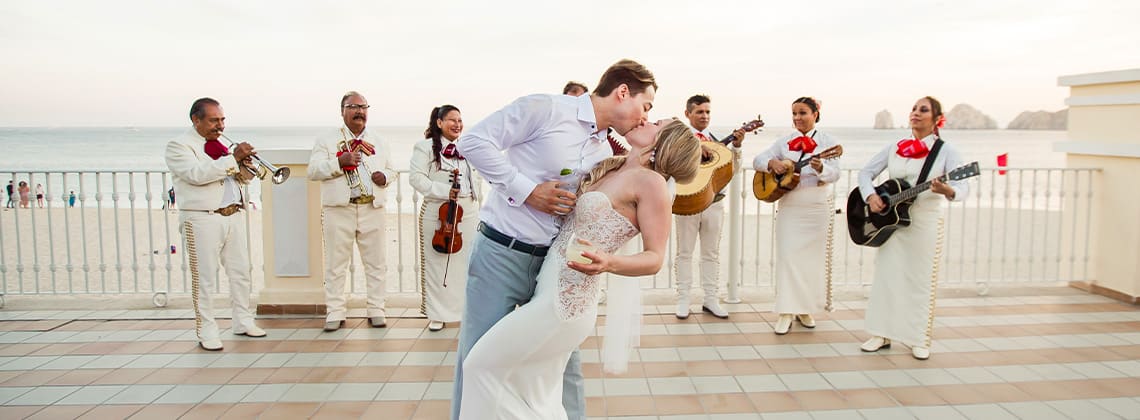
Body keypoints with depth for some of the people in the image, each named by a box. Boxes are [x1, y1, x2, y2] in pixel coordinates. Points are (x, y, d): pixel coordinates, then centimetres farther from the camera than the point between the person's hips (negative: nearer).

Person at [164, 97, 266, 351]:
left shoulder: (220, 146, 18)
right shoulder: (179, 146, -3)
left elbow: (242, 178, 21)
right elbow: (197, 174, -21)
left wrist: (245, 168, -2)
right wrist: (233, 158, -21)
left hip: (233, 216, 7)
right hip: (202, 219, -7)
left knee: (241, 272, 10)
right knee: (204, 278, -3)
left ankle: (243, 323, 21)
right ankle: (206, 332, 4)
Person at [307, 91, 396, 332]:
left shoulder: (378, 143, 17)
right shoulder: (326, 140, 6)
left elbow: (391, 170, 21)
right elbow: (313, 171, -3)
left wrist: (385, 176, -3)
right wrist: (339, 161, -17)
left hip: (372, 210, 3)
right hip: (338, 211, -2)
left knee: (376, 264, 5)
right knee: (336, 265, 1)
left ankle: (376, 311, 13)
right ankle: (335, 313, 9)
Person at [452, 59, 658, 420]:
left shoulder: (605, 153, 12)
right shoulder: (546, 109, -10)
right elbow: (472, 140, -14)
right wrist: (527, 190, -16)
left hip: (554, 263, 6)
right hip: (500, 254, -6)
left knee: (564, 364, 11)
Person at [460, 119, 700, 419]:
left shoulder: (651, 181, -13)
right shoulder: (610, 167, 10)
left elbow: (654, 259, -15)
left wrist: (608, 263, -31)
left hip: (564, 300, -8)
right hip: (552, 292, 8)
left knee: (483, 366, 4)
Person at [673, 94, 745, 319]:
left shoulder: (716, 141, 10)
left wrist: (736, 147, -10)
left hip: (714, 202, 4)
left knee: (711, 252, 8)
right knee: (685, 252, 4)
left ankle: (711, 300, 16)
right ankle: (683, 300, 10)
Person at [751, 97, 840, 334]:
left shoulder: (827, 142, 2)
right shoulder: (784, 142, 8)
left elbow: (835, 173, -10)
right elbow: (757, 160, 4)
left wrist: (820, 168, -32)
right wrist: (772, 163, -17)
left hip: (817, 207, -1)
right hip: (789, 206, 1)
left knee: (813, 258, 6)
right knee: (787, 255, -5)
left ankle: (804, 309, 19)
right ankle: (786, 313, -2)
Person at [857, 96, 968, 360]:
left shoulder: (945, 151, -5)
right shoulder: (894, 148, 7)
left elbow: (963, 188, -15)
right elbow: (866, 172, 9)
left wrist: (947, 191, -38)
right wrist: (871, 196, -10)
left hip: (925, 221, -4)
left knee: (921, 279, 2)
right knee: (886, 276, 7)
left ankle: (919, 341, 14)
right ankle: (882, 334, 17)